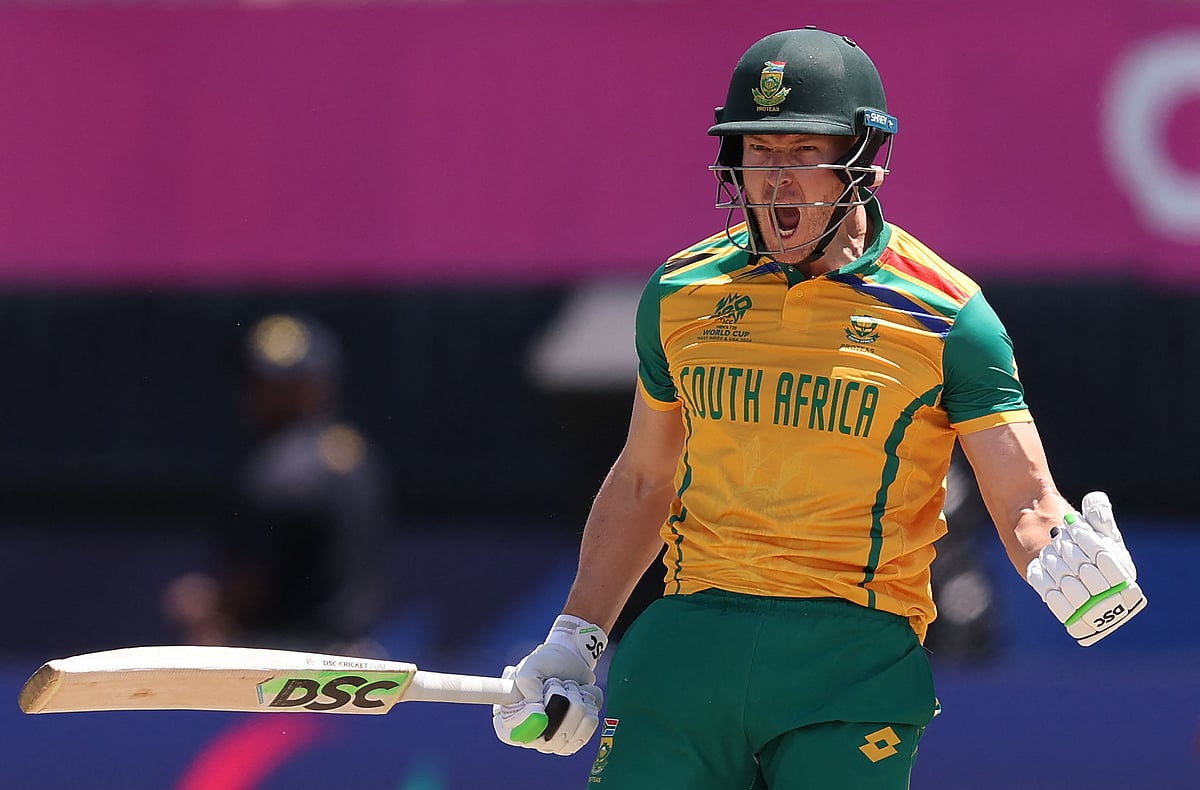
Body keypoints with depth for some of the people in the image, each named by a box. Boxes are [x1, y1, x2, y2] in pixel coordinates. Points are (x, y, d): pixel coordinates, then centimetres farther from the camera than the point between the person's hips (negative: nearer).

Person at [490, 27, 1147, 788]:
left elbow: (1027, 503, -6)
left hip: (853, 668, -3)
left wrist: (1075, 569, -28)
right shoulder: (682, 292, 10)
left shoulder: (943, 315, -3)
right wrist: (574, 642, 18)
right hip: (689, 642, 3)